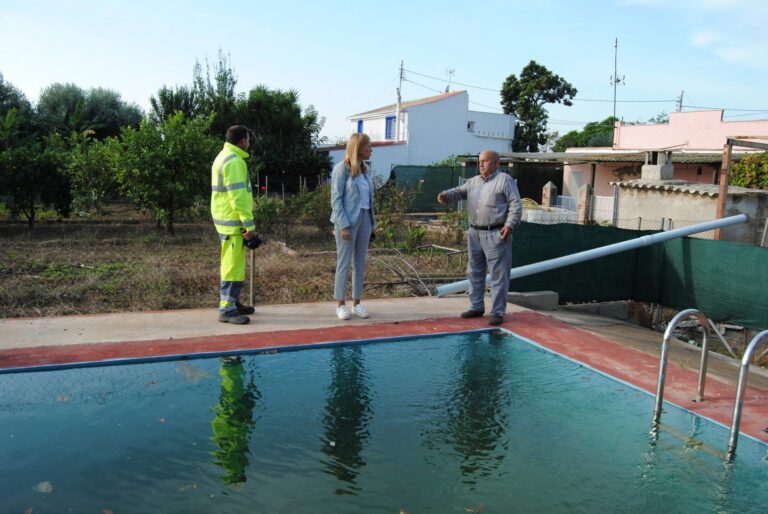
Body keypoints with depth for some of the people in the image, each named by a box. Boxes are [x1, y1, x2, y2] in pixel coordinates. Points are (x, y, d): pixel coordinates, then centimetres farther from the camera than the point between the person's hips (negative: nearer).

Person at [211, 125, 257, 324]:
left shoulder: (224, 157, 18)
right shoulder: (234, 161, -16)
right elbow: (238, 196, -22)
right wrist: (249, 224, -20)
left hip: (226, 219, 11)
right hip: (233, 221, -10)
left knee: (232, 263, 17)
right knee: (233, 265, -8)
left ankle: (232, 302, 26)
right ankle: (227, 309, -5)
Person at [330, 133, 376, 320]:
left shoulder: (364, 169, 13)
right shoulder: (342, 169, -7)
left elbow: (369, 199, 14)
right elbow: (336, 200, -11)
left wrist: (372, 222, 9)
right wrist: (343, 225, -18)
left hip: (364, 220, 7)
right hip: (348, 221, -7)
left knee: (360, 263, 9)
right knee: (344, 263, 0)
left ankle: (356, 303, 17)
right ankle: (340, 304, 9)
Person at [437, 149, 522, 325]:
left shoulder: (505, 180, -4)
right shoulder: (474, 181, 16)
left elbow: (516, 205, -9)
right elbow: (460, 192, 12)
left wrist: (510, 225, -20)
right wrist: (446, 195, -10)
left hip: (496, 234, -7)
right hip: (475, 233, 7)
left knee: (498, 275, -2)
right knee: (474, 272, 13)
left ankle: (497, 312, 4)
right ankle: (476, 307, 25)